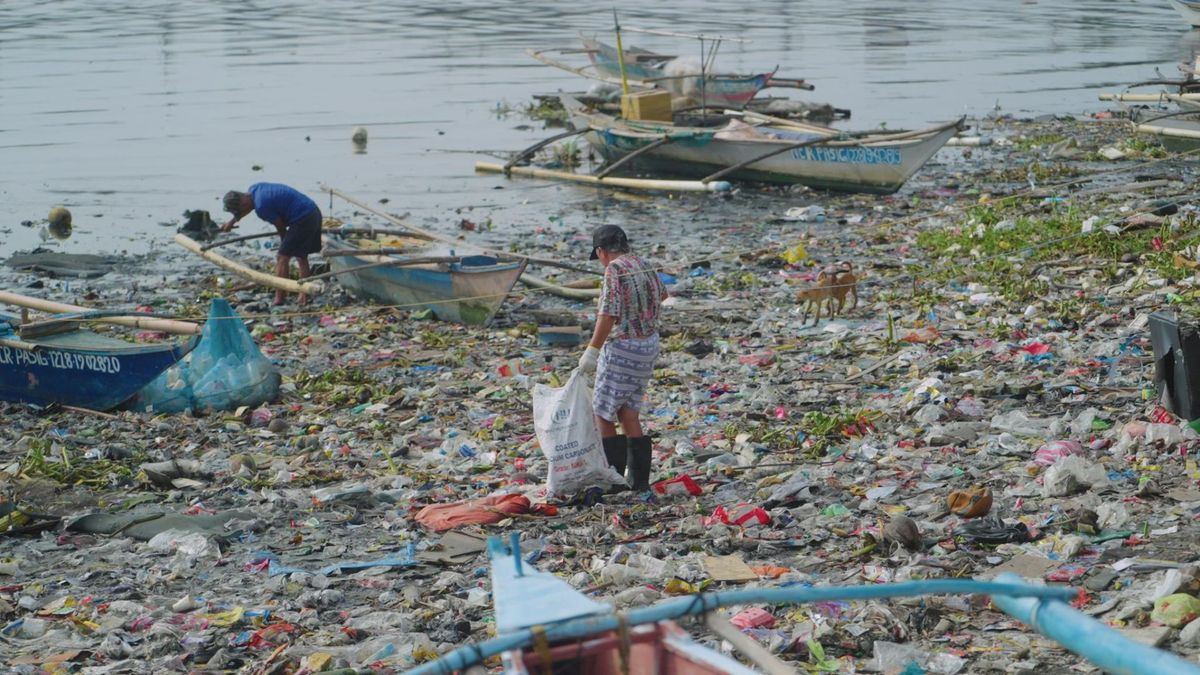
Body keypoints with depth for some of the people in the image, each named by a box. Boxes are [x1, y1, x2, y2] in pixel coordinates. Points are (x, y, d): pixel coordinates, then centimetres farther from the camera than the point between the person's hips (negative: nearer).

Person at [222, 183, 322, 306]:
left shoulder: (261, 206, -18)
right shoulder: (254, 189, 11)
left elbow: (280, 226, -6)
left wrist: (283, 244, 12)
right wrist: (231, 222, 46)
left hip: (302, 219, -10)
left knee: (283, 259, -7)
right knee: (302, 257, 18)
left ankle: (279, 301, -9)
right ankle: (304, 299, 17)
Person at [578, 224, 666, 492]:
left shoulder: (614, 270, -17)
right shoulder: (644, 266, 7)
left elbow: (608, 315, -23)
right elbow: (661, 294, 29)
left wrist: (592, 351, -18)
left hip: (622, 347, -8)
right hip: (649, 343, 8)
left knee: (603, 410, 4)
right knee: (628, 409, 14)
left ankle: (614, 476, 3)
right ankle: (639, 477, 12)